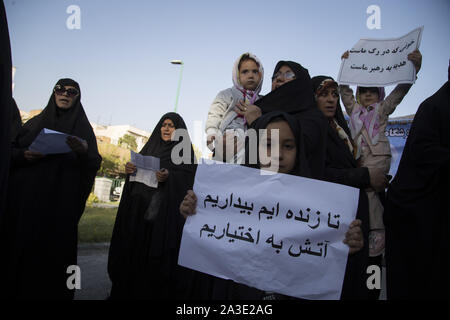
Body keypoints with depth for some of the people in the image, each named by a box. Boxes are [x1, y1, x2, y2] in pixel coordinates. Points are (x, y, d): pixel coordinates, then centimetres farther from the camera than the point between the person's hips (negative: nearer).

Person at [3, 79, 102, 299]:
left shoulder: (83, 128, 9)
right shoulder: (35, 123, 15)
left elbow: (94, 165, -1)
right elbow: (10, 150, 11)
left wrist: (84, 151, -22)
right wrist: (23, 156, -11)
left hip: (60, 204, -2)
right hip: (25, 199, 2)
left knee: (53, 250, -4)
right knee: (20, 247, 0)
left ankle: (52, 292, 11)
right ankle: (16, 290, 15)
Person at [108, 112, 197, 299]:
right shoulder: (150, 147, 19)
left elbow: (189, 178, -6)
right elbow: (137, 169, 18)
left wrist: (169, 177, -23)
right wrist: (130, 169, -4)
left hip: (166, 213, -4)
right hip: (138, 211, 5)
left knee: (157, 256, -5)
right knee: (133, 253, 5)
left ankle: (155, 293, 5)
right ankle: (126, 292, 15)